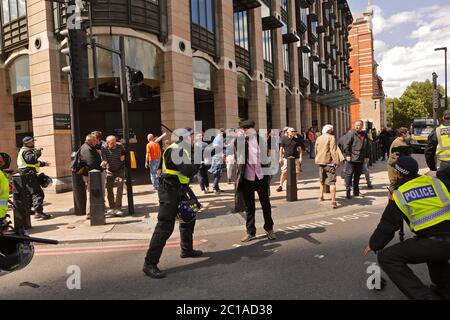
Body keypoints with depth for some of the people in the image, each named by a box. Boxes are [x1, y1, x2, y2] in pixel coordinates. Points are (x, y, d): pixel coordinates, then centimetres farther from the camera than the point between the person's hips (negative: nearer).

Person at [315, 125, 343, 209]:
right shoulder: (331, 137, -9)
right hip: (329, 162, -7)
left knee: (322, 180, 25)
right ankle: (333, 201, -13)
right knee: (332, 181, -7)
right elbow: (333, 151, -17)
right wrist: (337, 162, -17)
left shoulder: (318, 138, 12)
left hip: (320, 162, 7)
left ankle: (321, 196, 35)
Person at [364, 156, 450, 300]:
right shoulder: (437, 181, 8)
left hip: (435, 244, -6)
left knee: (387, 257, 1)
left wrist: (373, 245, 20)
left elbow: (387, 225, 6)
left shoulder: (399, 195, -1)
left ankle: (422, 296, -2)